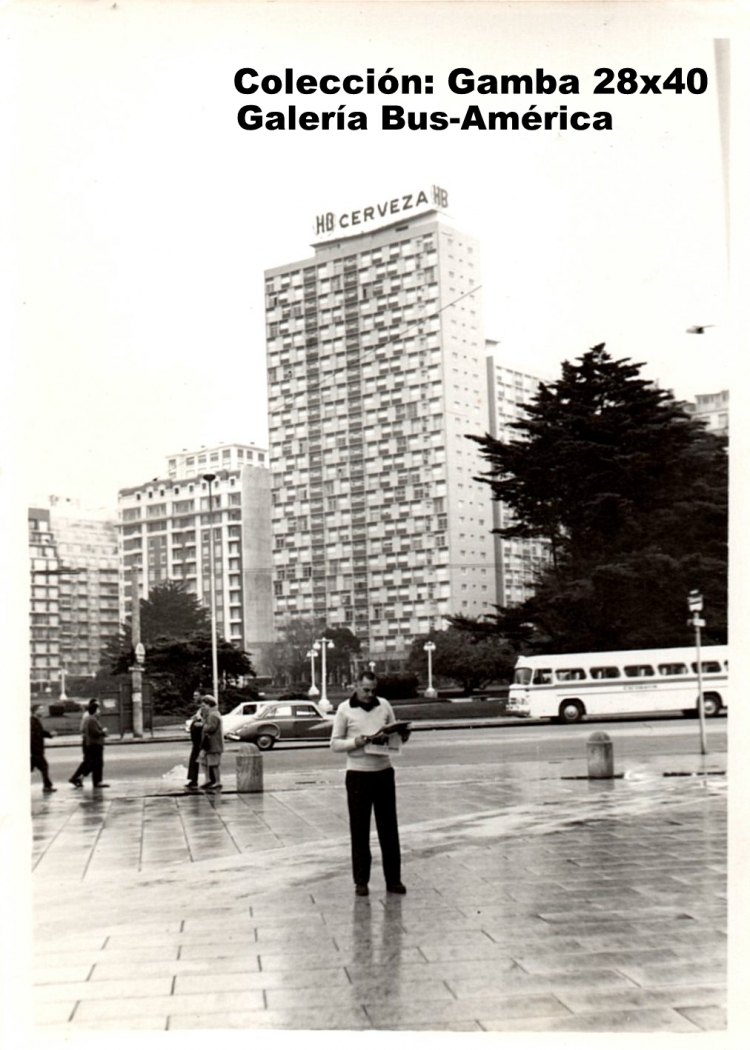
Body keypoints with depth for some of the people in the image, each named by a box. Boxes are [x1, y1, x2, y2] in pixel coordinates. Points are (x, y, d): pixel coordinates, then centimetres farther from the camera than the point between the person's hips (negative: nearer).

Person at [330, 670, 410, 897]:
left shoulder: (384, 705, 7)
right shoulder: (345, 709, -1)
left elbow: (395, 736, 13)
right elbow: (335, 743, -1)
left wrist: (401, 736, -10)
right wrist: (357, 742, -17)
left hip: (384, 772, 3)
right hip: (358, 774, -3)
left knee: (389, 827, 6)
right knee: (359, 830, 3)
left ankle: (393, 879, 13)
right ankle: (361, 881, 12)